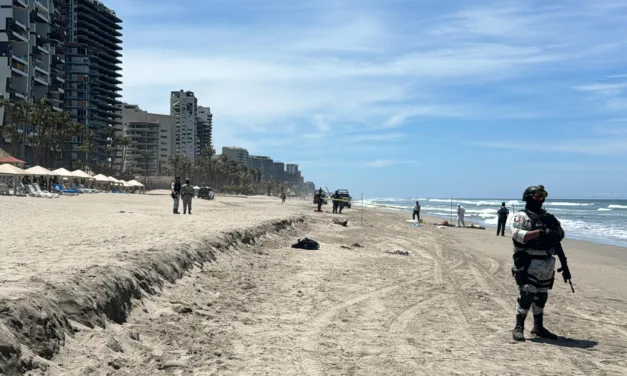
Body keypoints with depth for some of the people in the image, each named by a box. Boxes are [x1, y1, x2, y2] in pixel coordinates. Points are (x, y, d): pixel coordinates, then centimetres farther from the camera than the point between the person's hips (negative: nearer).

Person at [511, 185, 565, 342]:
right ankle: (518, 328, -2)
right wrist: (540, 232, -25)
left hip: (547, 263, 7)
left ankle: (538, 327, 25)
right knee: (526, 295, -9)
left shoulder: (547, 217, 16)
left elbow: (560, 233, 22)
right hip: (528, 263, -7)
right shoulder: (521, 216, -4)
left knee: (541, 297, 14)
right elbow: (517, 234, -20)